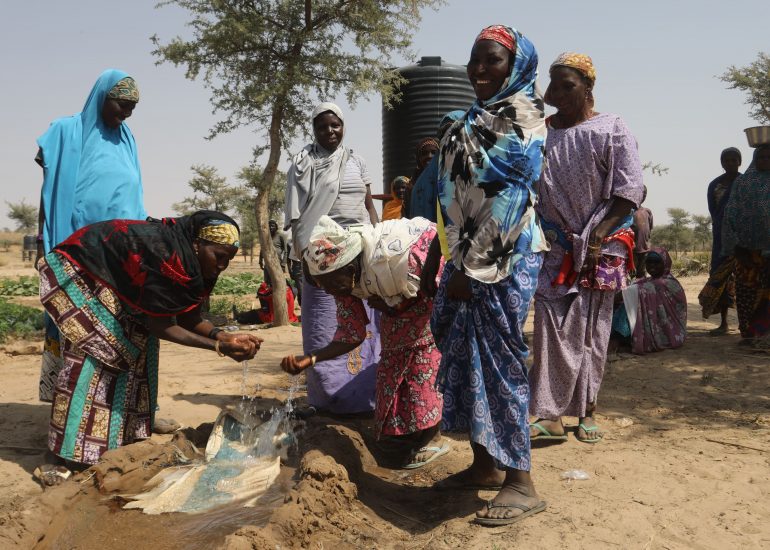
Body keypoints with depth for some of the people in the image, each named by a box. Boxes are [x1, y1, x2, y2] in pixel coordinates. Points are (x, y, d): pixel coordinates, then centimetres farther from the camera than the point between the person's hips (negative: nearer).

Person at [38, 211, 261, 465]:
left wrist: (223, 337, -22)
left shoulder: (193, 262, -9)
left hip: (112, 286, 9)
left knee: (139, 346, 4)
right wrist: (219, 347, -32)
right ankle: (67, 452, -5)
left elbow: (189, 318, -5)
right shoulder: (166, 257, -36)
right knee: (92, 355, -15)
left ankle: (124, 433, 13)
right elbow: (161, 326, -31)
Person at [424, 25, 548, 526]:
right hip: (467, 257, 9)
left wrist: (475, 270, -20)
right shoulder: (475, 120, 19)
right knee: (464, 358, 10)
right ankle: (486, 465, 23)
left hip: (503, 259, -8)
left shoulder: (521, 116, -7)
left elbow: (510, 197, -17)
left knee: (499, 363, -6)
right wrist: (436, 259, 17)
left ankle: (520, 483, 5)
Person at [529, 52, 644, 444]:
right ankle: (550, 415, 1)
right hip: (554, 247, 2)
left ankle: (586, 410, 17)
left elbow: (630, 191, -5)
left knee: (592, 331, 4)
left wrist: (598, 235, -13)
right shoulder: (541, 132, 7)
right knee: (552, 328, -3)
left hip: (600, 249, -2)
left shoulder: (611, 129, -2)